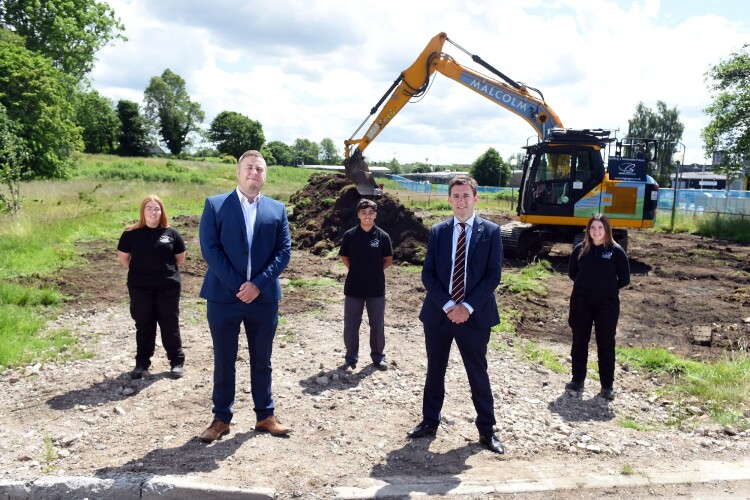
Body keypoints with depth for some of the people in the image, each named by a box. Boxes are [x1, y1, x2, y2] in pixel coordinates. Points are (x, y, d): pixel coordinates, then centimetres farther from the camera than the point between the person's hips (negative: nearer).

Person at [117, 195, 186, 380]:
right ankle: (142, 362, 24)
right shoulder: (132, 233, -3)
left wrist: (166, 270, 6)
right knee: (143, 325, 11)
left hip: (168, 287, 0)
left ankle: (177, 361, 19)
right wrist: (139, 271, 4)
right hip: (140, 288, 1)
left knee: (170, 324, 7)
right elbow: (123, 257, 8)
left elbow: (180, 257, 10)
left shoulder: (171, 233, -2)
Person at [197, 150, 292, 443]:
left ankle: (265, 416, 24)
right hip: (224, 296, -2)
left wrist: (258, 284, -11)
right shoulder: (215, 205, 1)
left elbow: (284, 251, 2)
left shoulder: (277, 209, 8)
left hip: (264, 297, 2)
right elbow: (210, 248, -7)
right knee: (224, 360, 7)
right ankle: (221, 418, 21)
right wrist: (238, 285, -14)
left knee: (261, 360, 12)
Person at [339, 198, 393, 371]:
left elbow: (388, 259, 7)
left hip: (376, 288, 0)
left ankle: (378, 356, 25)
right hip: (353, 287, 0)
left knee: (377, 324, 9)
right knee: (350, 324, 6)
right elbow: (344, 257, 9)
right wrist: (356, 270, 2)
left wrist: (376, 271, 1)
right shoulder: (350, 235, -4)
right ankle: (351, 356, 21)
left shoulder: (383, 236, -4)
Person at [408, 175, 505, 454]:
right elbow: (428, 274, 0)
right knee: (435, 371, 14)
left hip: (474, 315, -2)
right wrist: (447, 305, -13)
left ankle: (486, 430, 21)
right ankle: (429, 422, 30)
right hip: (438, 313, 2)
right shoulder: (437, 232, 4)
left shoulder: (490, 231, -1)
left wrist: (468, 307, -14)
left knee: (478, 373, 7)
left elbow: (493, 275, -6)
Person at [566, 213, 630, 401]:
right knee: (579, 342, 9)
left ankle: (607, 385, 18)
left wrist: (609, 288, 1)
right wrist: (586, 285, 4)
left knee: (606, 344, 6)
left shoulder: (616, 251, -6)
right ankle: (577, 380, 22)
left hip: (607, 304, -2)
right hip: (581, 302, 2)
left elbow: (625, 278, -1)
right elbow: (572, 273, 12)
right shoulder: (580, 249, 0)